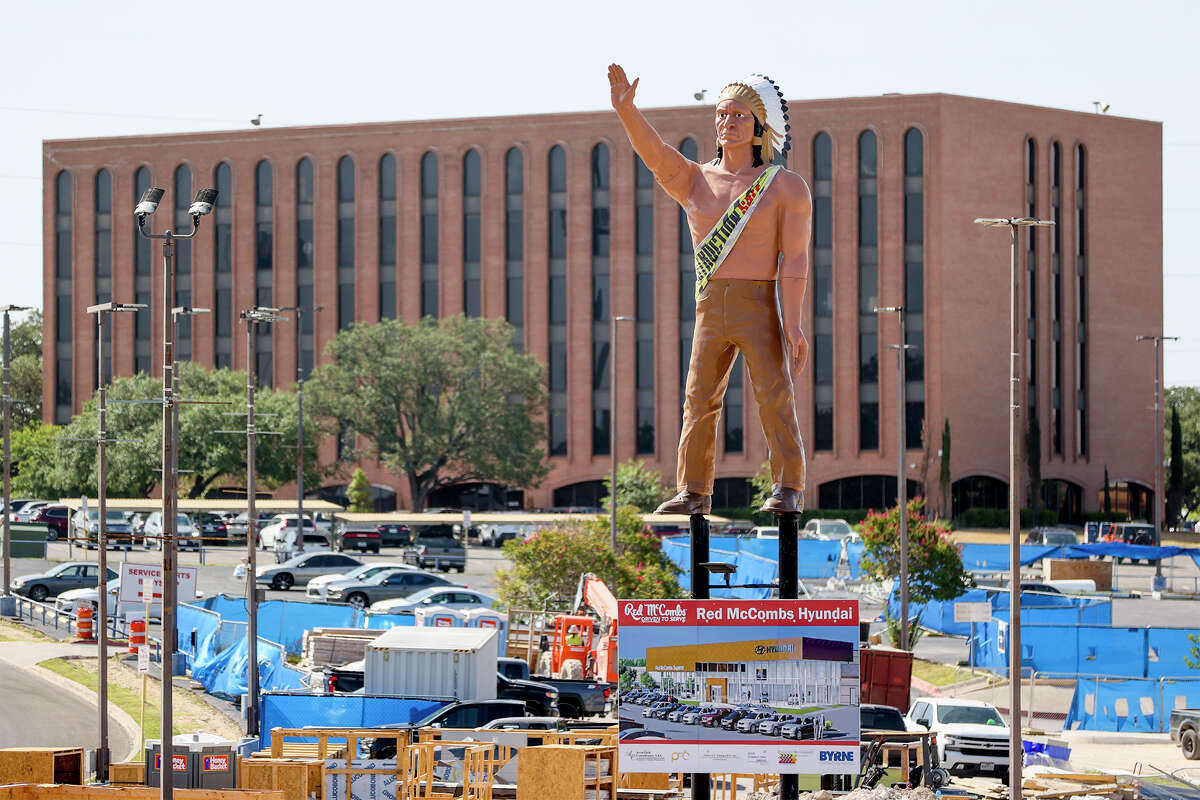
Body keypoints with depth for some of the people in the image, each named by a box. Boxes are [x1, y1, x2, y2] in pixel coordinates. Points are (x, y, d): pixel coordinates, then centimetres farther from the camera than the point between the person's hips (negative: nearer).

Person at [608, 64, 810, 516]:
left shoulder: (787, 187, 0)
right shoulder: (694, 182, 11)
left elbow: (794, 259, -6)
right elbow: (654, 154, -5)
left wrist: (793, 325, -14)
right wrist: (626, 110, -22)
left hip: (762, 307, -4)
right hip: (712, 311, 4)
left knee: (774, 398, -10)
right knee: (700, 402, 2)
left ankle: (788, 490, -5)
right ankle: (693, 492, 7)